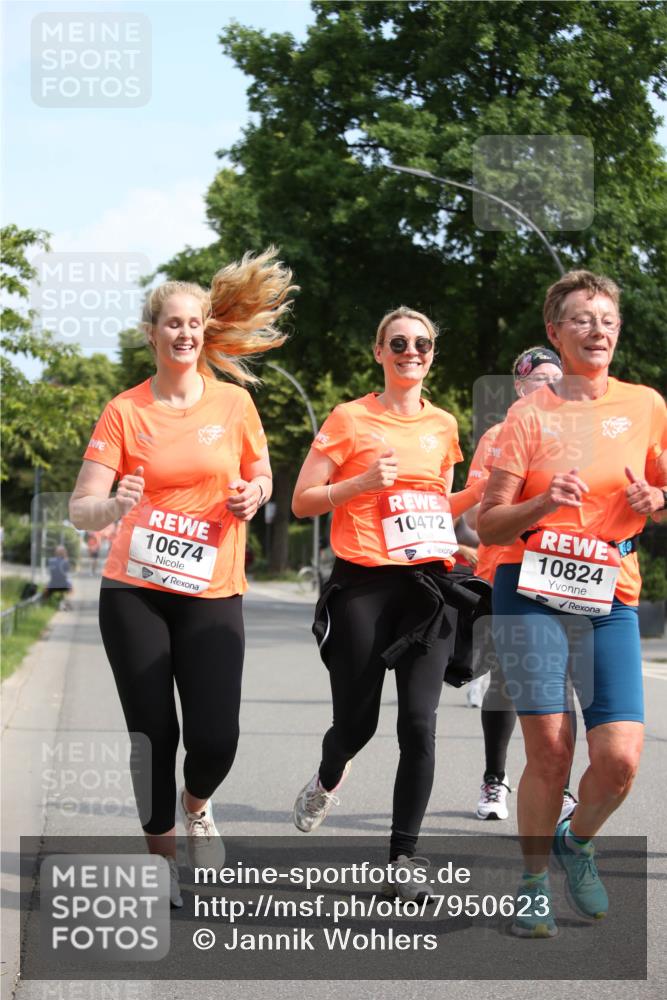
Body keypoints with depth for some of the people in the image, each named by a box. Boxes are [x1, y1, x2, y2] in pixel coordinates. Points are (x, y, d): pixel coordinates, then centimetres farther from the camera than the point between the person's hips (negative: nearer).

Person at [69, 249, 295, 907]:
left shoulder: (234, 402, 4)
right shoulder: (125, 412, -1)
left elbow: (261, 477, 18)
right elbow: (80, 509, -5)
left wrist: (253, 494, -6)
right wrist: (115, 505, -28)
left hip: (211, 593, 1)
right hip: (134, 592, -1)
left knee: (215, 737, -9)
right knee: (153, 733, -1)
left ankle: (196, 805, 26)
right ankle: (160, 848, 22)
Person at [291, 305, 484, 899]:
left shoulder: (443, 426, 13)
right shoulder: (350, 420, -1)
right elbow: (302, 501, 0)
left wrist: (482, 492, 6)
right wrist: (363, 482, -14)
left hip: (428, 584, 3)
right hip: (363, 586, -3)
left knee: (419, 725, -7)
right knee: (357, 721, 4)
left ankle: (404, 857, 2)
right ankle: (328, 781, 40)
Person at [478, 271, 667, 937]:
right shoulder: (530, 414, 3)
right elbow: (489, 525, 1)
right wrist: (544, 502, -17)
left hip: (610, 599, 2)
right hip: (531, 593, -1)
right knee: (548, 750, -4)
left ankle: (577, 843, 22)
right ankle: (534, 883, 17)